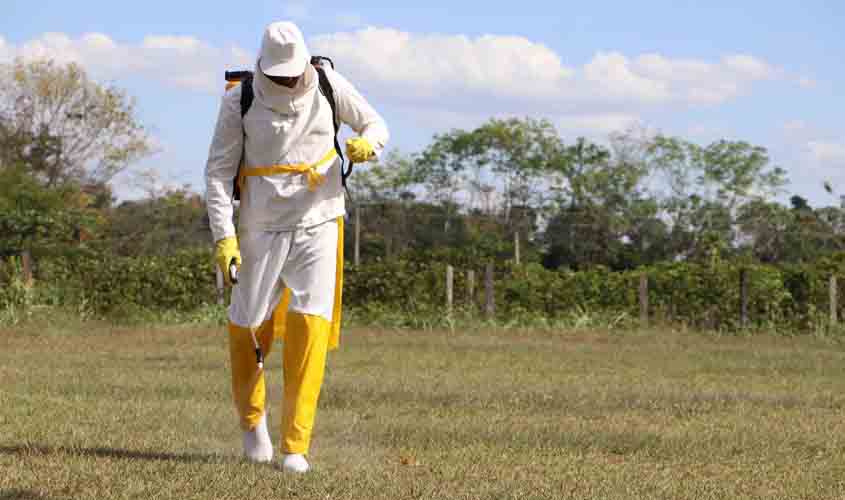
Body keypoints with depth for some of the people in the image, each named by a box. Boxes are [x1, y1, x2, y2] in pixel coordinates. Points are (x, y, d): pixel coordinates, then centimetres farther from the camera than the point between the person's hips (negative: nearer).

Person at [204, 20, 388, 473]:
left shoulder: (328, 85, -4)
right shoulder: (240, 100, -8)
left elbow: (376, 125, 8)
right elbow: (218, 171, -5)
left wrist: (367, 143, -18)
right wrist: (223, 236, -15)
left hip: (318, 222, 0)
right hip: (262, 228, 0)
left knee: (309, 326, -12)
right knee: (247, 326, 6)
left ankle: (295, 446, -10)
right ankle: (252, 419, 35)